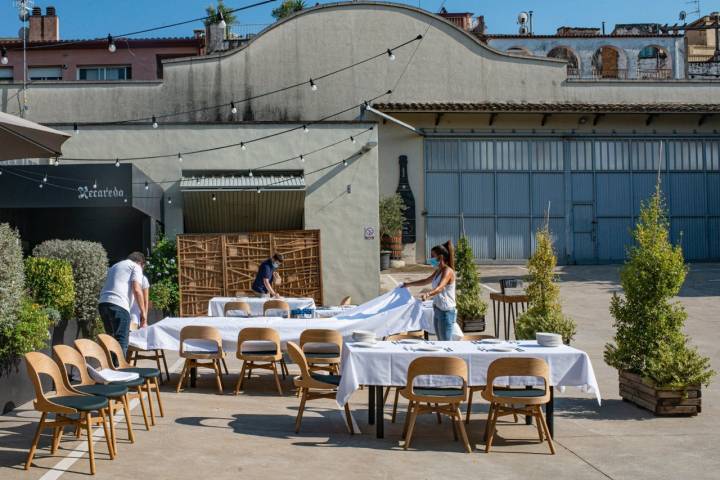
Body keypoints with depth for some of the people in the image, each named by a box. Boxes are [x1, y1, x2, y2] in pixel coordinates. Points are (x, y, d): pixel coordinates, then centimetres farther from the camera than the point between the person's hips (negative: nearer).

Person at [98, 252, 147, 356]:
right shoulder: (136, 267, 9)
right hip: (118, 305, -7)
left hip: (103, 303, 8)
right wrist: (143, 312, -2)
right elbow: (137, 290, -5)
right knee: (121, 343, -8)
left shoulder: (114, 266, 32)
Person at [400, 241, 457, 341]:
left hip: (446, 312, -9)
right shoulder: (438, 271, 11)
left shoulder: (447, 271, -17)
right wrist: (408, 284, 30)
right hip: (437, 310, 9)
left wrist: (428, 294, -52)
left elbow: (440, 288, -34)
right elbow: (426, 281, 29)